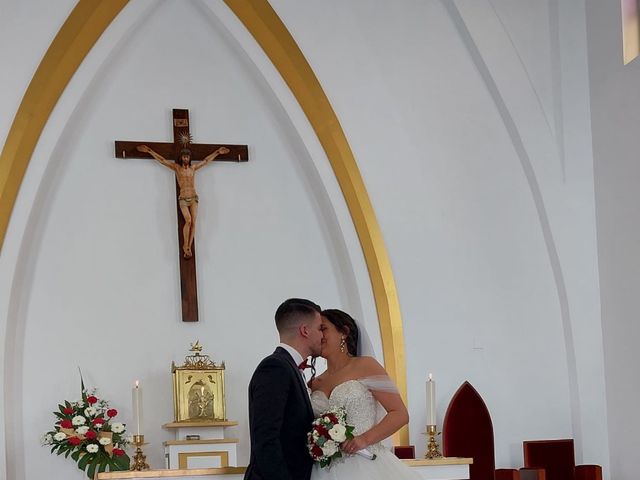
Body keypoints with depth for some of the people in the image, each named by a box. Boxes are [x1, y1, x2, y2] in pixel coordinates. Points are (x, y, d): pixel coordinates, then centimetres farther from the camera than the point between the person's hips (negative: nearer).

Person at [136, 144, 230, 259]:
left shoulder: (193, 168, 14)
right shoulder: (176, 167, 6)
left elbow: (206, 160, 26)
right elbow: (162, 160, 8)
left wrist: (217, 152, 33)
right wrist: (149, 151, 7)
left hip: (193, 198, 3)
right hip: (183, 199, -3)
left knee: (193, 223, -9)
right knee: (188, 221, -22)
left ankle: (188, 248, -6)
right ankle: (185, 246, -8)